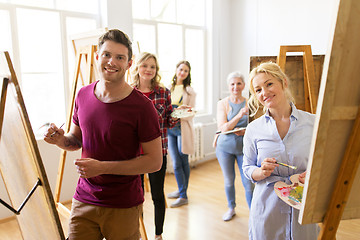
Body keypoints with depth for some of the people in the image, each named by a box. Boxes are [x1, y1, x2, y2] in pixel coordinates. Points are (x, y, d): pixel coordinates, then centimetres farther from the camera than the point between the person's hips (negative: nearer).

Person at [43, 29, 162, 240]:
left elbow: (155, 161, -15)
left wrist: (102, 167, -20)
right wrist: (61, 139, -8)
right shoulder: (84, 95, 2)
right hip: (83, 201, 4)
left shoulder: (141, 106, -16)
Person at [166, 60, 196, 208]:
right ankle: (182, 192, 20)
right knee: (176, 163, 4)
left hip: (183, 128, -3)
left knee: (183, 162, 5)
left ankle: (183, 195, 16)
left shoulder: (190, 91, 0)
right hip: (169, 129, 3)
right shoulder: (168, 88, 11)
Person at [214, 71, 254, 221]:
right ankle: (231, 208, 36)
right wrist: (239, 115, -26)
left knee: (248, 182, -1)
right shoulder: (222, 104, -3)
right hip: (225, 147, 1)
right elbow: (222, 128, -13)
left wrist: (244, 132, -18)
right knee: (228, 181, 14)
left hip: (244, 147, 0)